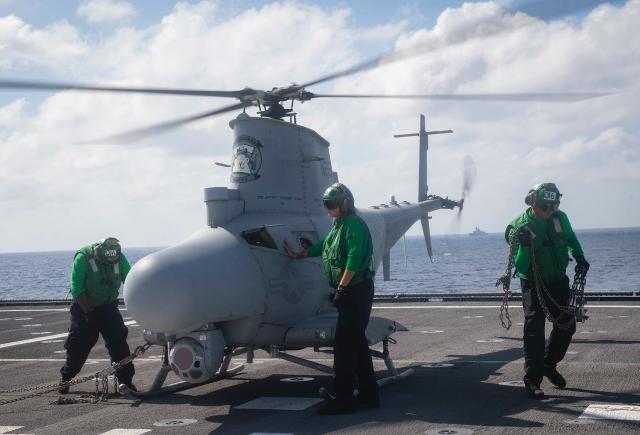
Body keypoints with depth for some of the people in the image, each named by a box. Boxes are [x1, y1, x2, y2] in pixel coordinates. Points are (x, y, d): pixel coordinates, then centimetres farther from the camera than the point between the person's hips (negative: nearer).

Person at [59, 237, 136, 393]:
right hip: (83, 307, -2)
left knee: (119, 342, -10)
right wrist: (89, 312, -24)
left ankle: (125, 380, -4)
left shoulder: (120, 259, -12)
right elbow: (76, 288, -22)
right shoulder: (83, 257, -22)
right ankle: (65, 379, 17)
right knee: (78, 345, -1)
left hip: (108, 307, 2)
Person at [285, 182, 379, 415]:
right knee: (357, 343, 12)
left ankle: (343, 399, -8)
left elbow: (354, 260, -23)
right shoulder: (339, 225, 18)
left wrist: (341, 288, -23)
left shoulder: (354, 225, -13)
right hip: (350, 293, 10)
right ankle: (368, 395, 19)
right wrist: (298, 254, 43)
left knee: (344, 345, -10)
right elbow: (324, 246, 34)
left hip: (356, 291, -10)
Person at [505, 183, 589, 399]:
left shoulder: (560, 218, -3)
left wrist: (580, 258, 5)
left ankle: (548, 364, 31)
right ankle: (532, 380, -10)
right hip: (533, 283, -5)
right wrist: (524, 246, -37)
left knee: (567, 325, 9)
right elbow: (520, 265, -21)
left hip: (558, 281, 5)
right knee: (534, 330, -11)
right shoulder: (521, 226, -17)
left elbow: (571, 239, 19)